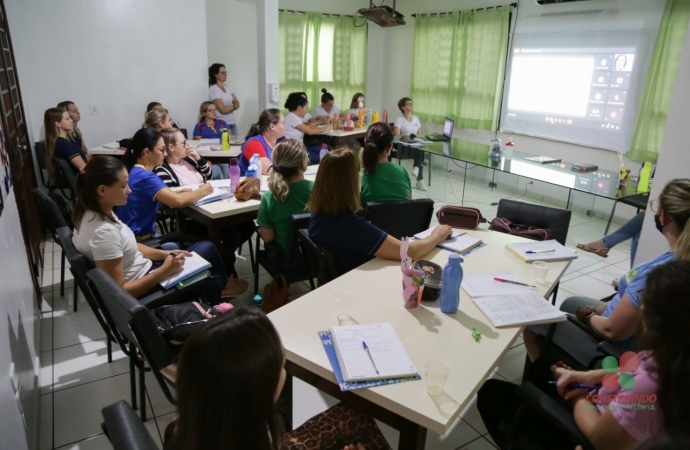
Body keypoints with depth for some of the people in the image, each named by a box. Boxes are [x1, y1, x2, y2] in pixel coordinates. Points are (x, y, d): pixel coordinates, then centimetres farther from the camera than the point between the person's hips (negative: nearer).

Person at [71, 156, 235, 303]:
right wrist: (165, 271, -25)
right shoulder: (103, 232, -32)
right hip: (143, 288, -8)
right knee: (207, 251, 8)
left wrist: (166, 254, -4)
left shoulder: (92, 213, -5)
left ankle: (213, 291, 37)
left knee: (206, 248, 15)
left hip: (142, 270, 8)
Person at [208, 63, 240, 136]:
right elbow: (223, 109, -16)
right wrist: (233, 106, 1)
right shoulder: (213, 89, -8)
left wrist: (228, 107, -10)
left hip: (233, 122, 7)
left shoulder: (227, 88, 13)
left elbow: (237, 104, 9)